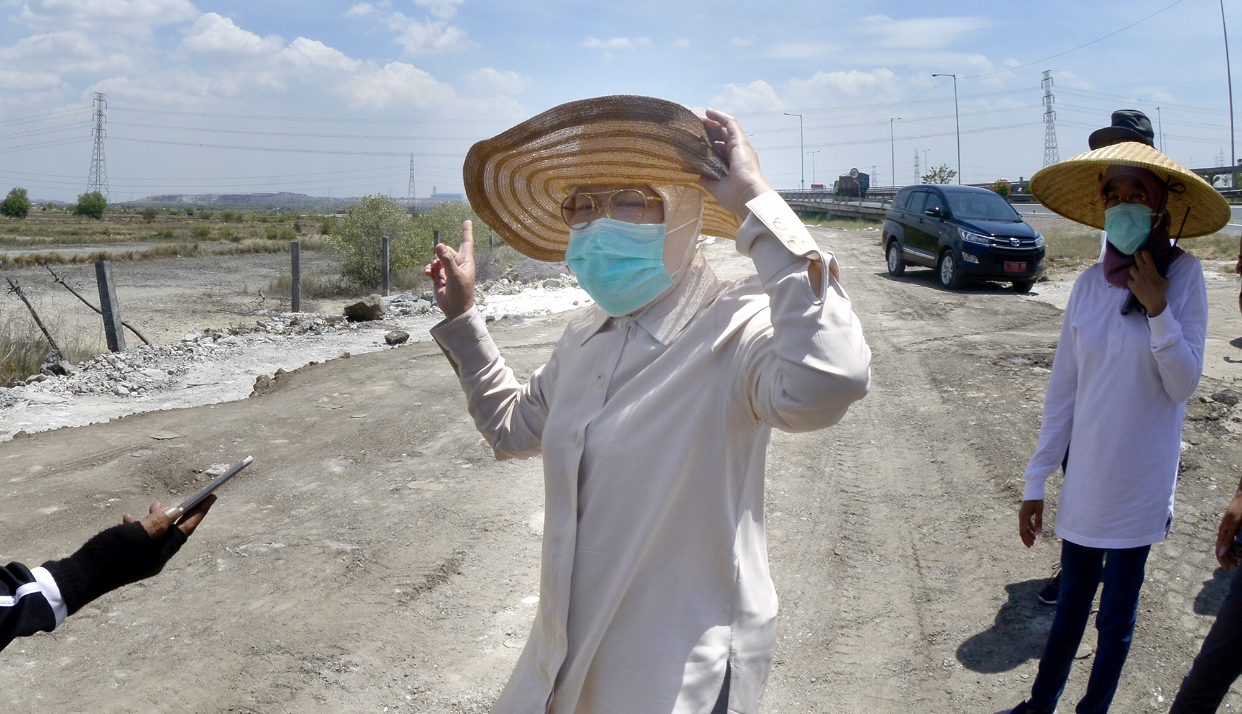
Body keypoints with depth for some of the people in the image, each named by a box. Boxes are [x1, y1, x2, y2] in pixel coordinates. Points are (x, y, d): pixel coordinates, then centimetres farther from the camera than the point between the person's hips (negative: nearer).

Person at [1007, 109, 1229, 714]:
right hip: (1084, 476, 3)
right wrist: (1036, 480, 4)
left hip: (1139, 482, -3)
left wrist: (1158, 311, -23)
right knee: (1071, 600, 17)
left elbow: (1184, 385, -10)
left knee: (1116, 613, 9)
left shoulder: (1183, 274, -8)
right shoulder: (1090, 283, -1)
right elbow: (1063, 387, 3)